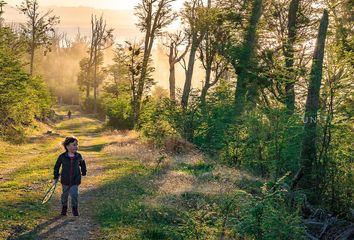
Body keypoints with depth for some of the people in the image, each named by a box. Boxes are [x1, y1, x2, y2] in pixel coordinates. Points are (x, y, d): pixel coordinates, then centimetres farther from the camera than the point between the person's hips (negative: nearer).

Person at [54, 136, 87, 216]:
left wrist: (83, 172, 18)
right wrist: (56, 177, 5)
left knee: (74, 194, -8)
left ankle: (74, 208, 13)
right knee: (65, 194, 16)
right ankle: (64, 207, 39)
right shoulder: (62, 157, -12)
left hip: (75, 180, 0)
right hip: (65, 180, 0)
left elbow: (82, 164, 14)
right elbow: (57, 166, 2)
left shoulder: (78, 156, -7)